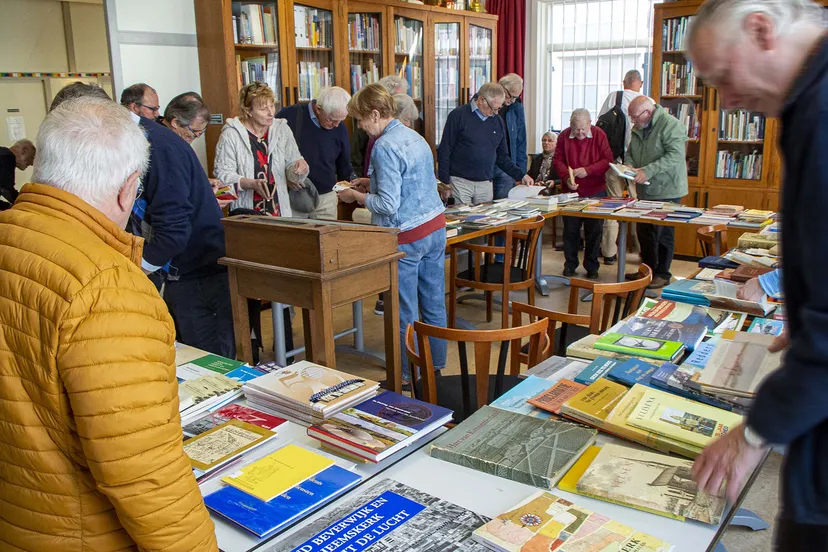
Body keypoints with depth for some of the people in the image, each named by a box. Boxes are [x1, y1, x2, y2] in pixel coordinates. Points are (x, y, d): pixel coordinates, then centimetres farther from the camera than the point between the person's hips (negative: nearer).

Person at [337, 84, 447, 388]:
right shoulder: (415, 137, 10)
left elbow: (388, 205, -21)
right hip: (435, 228, 9)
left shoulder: (385, 147, -18)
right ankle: (436, 366, 29)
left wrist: (357, 196, -6)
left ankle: (408, 375, 17)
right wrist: (371, 188, 18)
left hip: (407, 237, -9)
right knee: (434, 304, 16)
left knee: (404, 313, 5)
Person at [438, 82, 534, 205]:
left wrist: (521, 175, 7)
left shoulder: (498, 122, 10)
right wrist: (444, 183, -10)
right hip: (460, 182, -4)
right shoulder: (459, 115, -5)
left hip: (486, 185, 5)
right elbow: (444, 151, -5)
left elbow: (502, 157, 17)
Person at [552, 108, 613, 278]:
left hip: (595, 191, -1)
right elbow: (557, 160, 1)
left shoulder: (599, 135, -7)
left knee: (594, 231, 5)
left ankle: (592, 267, 17)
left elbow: (607, 160, -7)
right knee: (570, 229, 7)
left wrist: (587, 170, -19)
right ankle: (570, 264, 21)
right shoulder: (564, 136, -3)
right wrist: (567, 177, -14)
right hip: (571, 191, 1)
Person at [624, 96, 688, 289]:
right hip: (645, 191, 8)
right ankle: (648, 269, 28)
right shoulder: (638, 128, 10)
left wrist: (648, 171, -30)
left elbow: (675, 156, -24)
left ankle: (662, 274, 11)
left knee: (663, 234, 0)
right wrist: (629, 165, -3)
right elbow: (630, 152, 20)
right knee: (644, 232, 15)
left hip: (667, 190, -8)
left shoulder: (671, 125, -16)